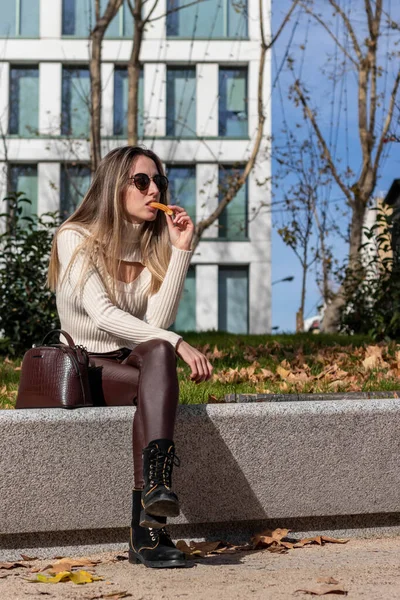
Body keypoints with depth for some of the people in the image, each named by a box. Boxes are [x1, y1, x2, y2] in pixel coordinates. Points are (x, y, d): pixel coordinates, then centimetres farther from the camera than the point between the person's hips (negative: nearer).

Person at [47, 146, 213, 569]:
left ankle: (148, 528, -46)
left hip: (133, 364, 3)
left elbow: (157, 322, -11)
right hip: (84, 368, -3)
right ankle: (149, 532, -44)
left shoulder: (156, 247, 7)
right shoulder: (76, 239, -5)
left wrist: (182, 249, -13)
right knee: (161, 352, -32)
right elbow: (102, 315, -20)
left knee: (157, 353, -33)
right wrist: (178, 344, -29)